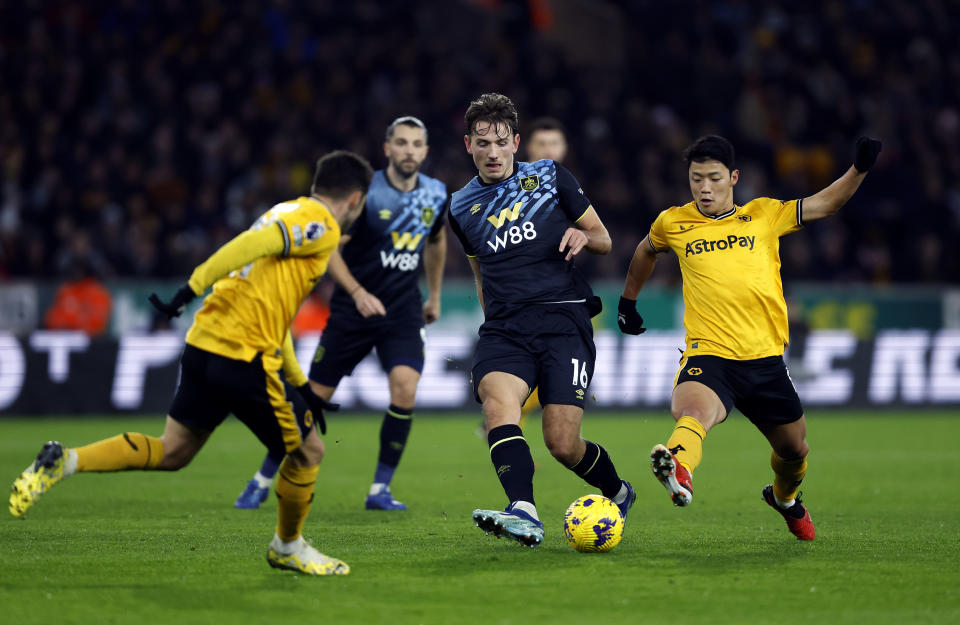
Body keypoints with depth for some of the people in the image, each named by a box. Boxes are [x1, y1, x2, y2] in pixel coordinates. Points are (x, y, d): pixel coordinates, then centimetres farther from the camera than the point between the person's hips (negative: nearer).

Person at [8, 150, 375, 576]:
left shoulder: (286, 214, 26)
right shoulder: (321, 226, -5)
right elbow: (252, 244, -22)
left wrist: (300, 385, 31)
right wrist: (192, 290, -28)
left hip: (203, 346, 9)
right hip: (244, 359, -9)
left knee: (172, 452, 13)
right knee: (308, 451, 8)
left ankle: (63, 462, 2)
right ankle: (288, 547, 25)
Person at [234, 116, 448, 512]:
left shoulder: (436, 194, 2)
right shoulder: (367, 192, -14)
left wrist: (435, 295, 26)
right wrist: (358, 292, -25)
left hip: (403, 311, 3)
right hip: (353, 310, -3)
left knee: (405, 388, -19)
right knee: (315, 396, 0)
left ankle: (380, 490, -7)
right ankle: (263, 480, 17)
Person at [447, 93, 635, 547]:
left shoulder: (549, 177, 8)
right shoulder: (462, 207, 15)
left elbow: (603, 240, 14)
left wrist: (583, 237, -8)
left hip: (563, 317, -2)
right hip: (504, 327, 2)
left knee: (563, 444, -10)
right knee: (497, 401, -30)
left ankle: (618, 493, 22)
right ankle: (524, 514, -44)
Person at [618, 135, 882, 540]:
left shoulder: (765, 215, 7)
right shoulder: (673, 224, 8)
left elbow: (825, 204, 7)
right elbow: (646, 251, 29)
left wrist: (859, 169, -8)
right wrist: (628, 301, 37)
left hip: (765, 359, 3)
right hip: (707, 354, -3)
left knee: (795, 450, 17)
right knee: (693, 409, -37)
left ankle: (784, 497, 50)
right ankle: (678, 470, -67)